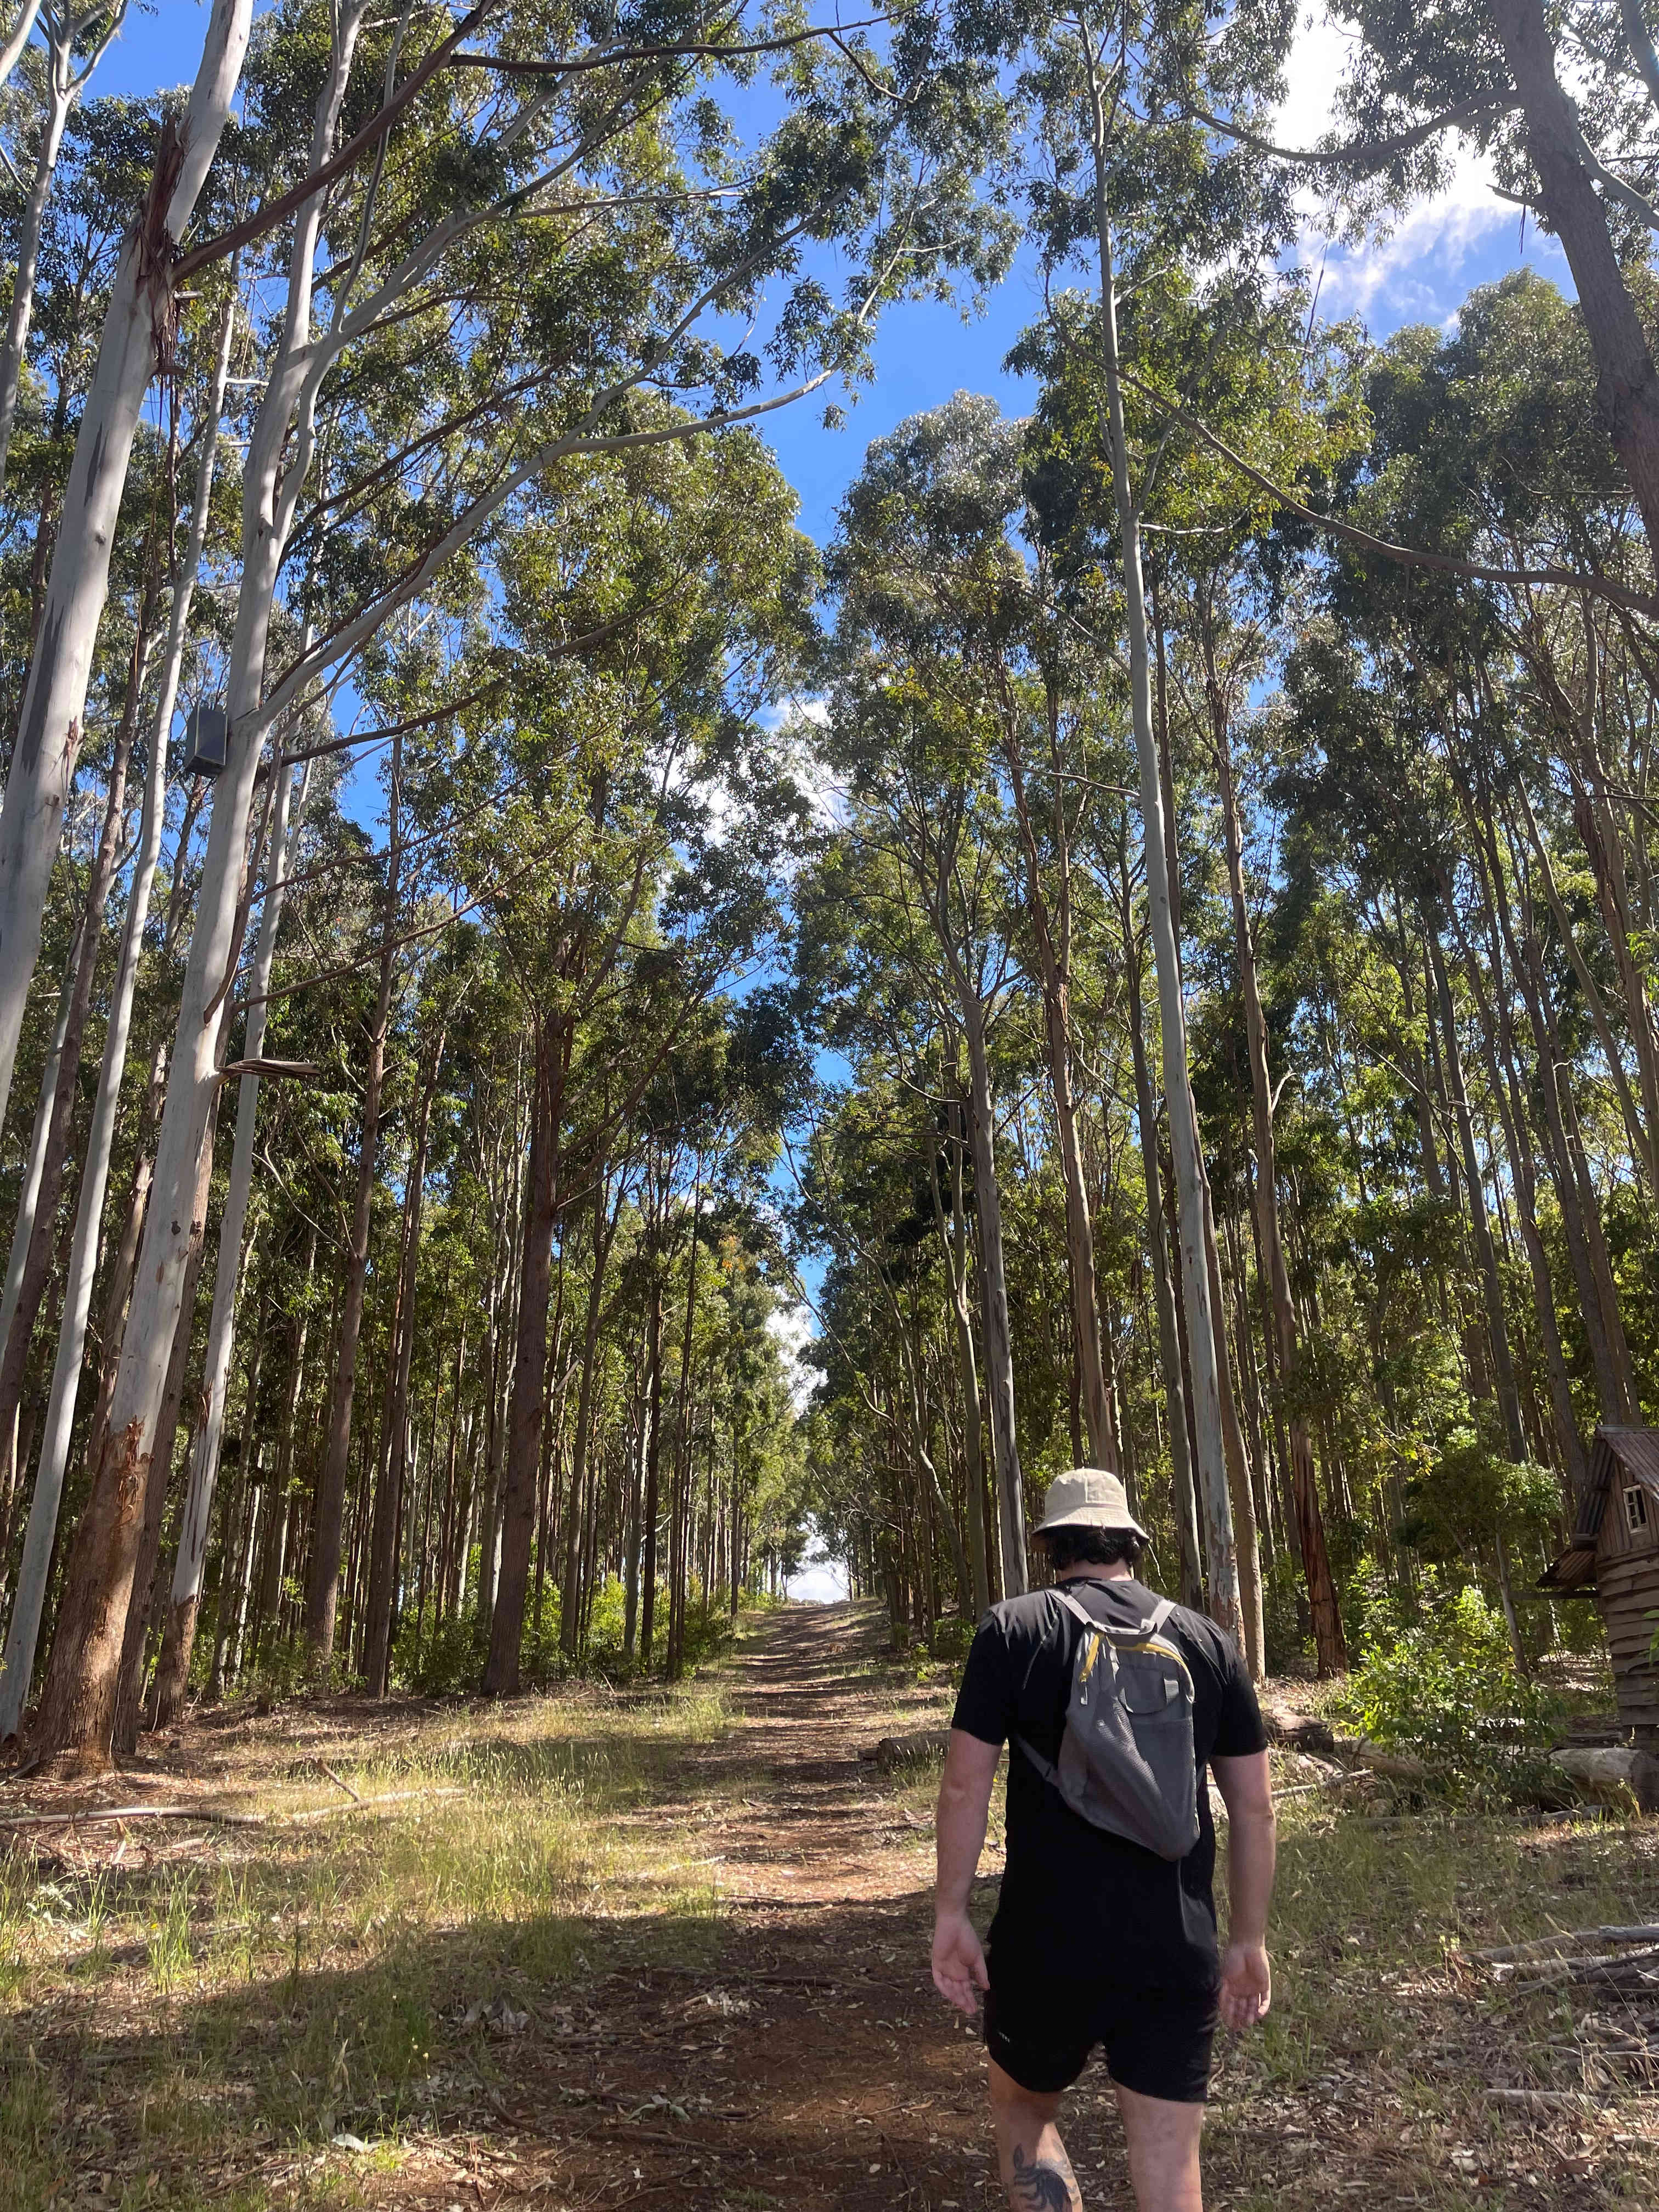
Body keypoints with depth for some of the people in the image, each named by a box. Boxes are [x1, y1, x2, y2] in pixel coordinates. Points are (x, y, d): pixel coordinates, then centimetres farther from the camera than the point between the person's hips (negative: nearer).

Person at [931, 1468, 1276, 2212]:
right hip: (1179, 1951, 3)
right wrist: (1248, 1941, 15)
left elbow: (965, 1785, -9)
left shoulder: (1014, 1628, -5)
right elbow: (1255, 1805, 6)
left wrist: (950, 1914, 1)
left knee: (1022, 2110, 23)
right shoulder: (1207, 1641, 4)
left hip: (1049, 1942, -2)